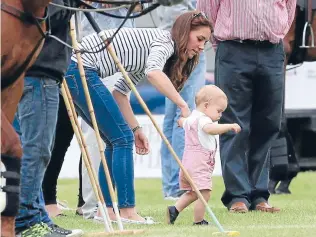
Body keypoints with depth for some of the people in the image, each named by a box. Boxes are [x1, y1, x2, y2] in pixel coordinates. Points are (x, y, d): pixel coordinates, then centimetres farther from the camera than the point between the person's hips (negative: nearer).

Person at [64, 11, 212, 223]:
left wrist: (135, 129, 13)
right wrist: (183, 105, -27)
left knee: (116, 140, 13)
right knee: (123, 138, -7)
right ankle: (127, 212, -7)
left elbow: (120, 92, 20)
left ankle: (107, 210, 11)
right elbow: (153, 72, -30)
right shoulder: (165, 41, -7)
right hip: (81, 70, -10)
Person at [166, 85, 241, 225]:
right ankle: (198, 221, -7)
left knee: (193, 193, 23)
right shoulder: (202, 120, -15)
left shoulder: (190, 119, 17)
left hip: (188, 162, 10)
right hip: (199, 165, -10)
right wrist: (230, 126, -44)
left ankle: (174, 209, 17)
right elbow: (210, 129, -39)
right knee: (204, 194, -10)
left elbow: (183, 122, 42)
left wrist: (182, 121, 66)